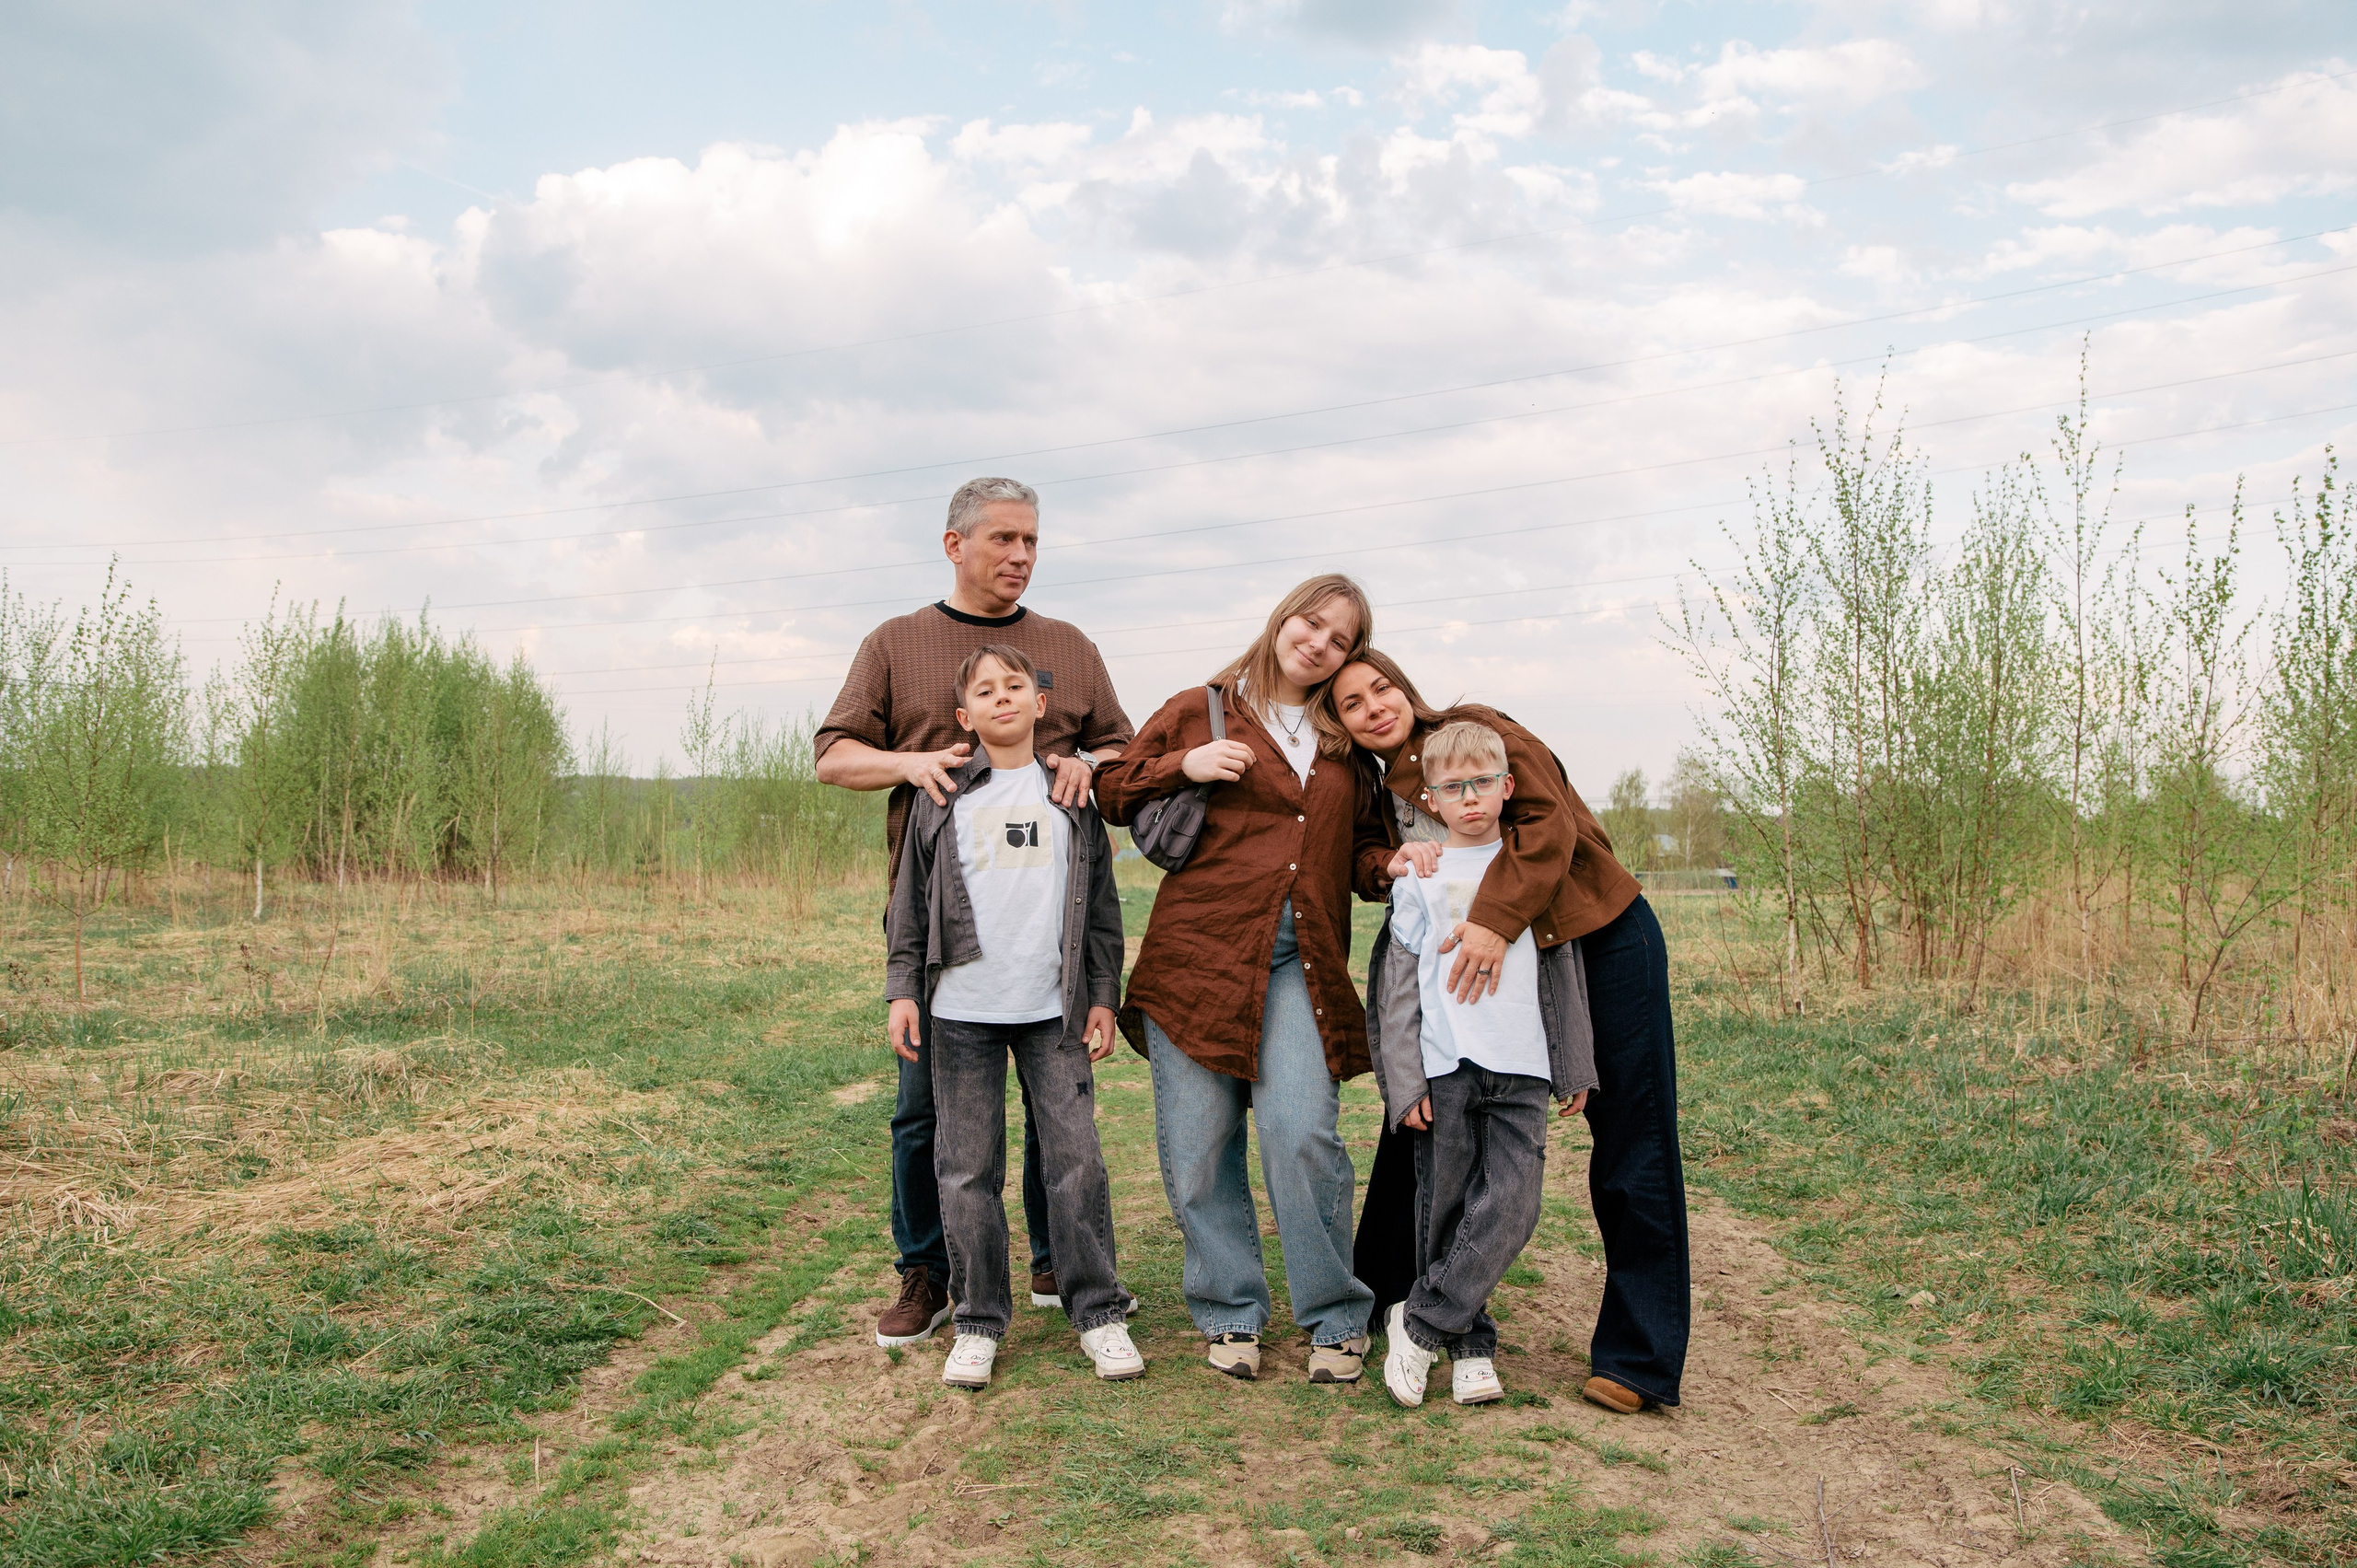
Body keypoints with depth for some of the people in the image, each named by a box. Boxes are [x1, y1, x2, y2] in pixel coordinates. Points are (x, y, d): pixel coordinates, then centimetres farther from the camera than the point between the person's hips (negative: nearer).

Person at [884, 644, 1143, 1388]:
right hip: (962, 1010, 0)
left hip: (1054, 1009, 0)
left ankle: (1098, 1311, 14)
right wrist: (903, 990, 2)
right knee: (968, 1167, 5)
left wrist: (1103, 996, 6)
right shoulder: (942, 797, 6)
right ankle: (978, 1320, 17)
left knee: (1076, 1157, 0)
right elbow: (911, 899, 8)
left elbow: (1101, 903, 10)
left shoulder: (1073, 794, 8)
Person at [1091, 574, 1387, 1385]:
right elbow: (1111, 792, 9)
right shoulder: (1199, 710, 8)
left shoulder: (1342, 741, 18)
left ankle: (1336, 1319, 5)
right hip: (1198, 949, -1)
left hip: (1301, 963, 2)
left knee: (1304, 1132, -12)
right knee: (1198, 1145, 0)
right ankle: (1231, 1312, 18)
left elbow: (1367, 844, 25)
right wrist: (1184, 765, -8)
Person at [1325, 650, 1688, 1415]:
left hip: (1606, 943, -6)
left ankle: (1639, 1358, 6)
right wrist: (1385, 867, -14)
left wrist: (1495, 919, -33)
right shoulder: (1381, 797, 6)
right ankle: (1373, 1301, 25)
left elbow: (1550, 821, -23)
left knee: (1631, 1151, -4)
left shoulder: (1478, 730, -12)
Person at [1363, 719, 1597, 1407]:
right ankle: (1470, 1344, 16)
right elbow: (1397, 985, 4)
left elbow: (1563, 974, 15)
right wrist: (1405, 1081, -3)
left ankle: (1420, 1322, 1)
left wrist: (1575, 1067, 12)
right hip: (1444, 1066, -1)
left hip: (1521, 1067, 1)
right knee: (1445, 1209, 1)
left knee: (1512, 1206, -10)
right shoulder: (1419, 875, 7)